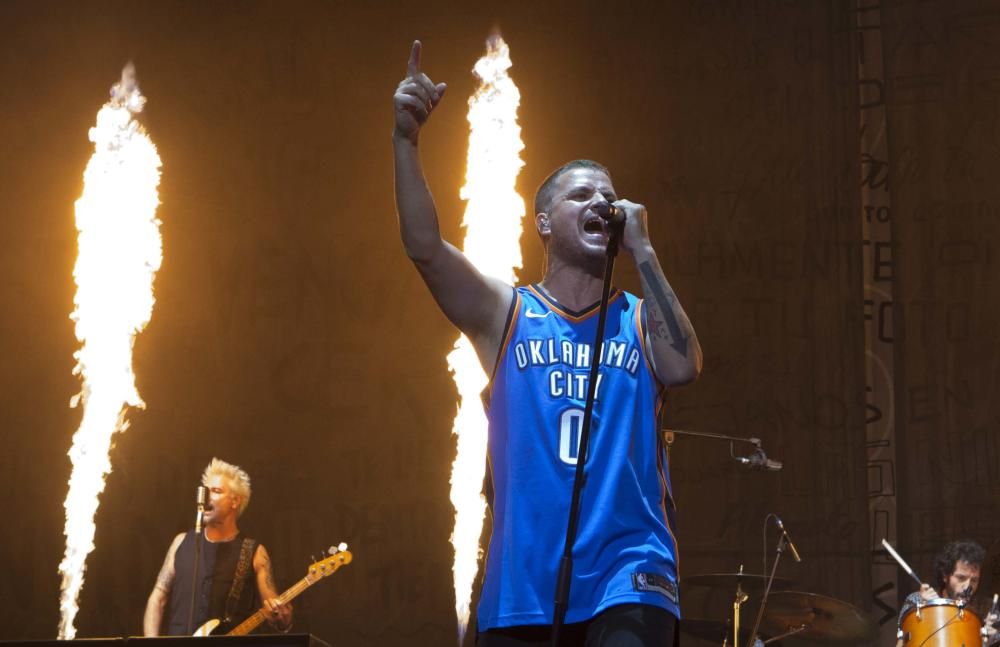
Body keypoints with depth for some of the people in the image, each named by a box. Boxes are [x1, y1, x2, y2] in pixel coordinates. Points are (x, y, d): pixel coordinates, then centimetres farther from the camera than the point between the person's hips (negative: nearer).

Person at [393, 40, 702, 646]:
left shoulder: (640, 318, 11)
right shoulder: (505, 312, 9)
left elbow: (683, 367, -11)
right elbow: (425, 247, -6)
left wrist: (641, 249, -6)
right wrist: (407, 138, -17)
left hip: (628, 571, -1)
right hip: (523, 583, 1)